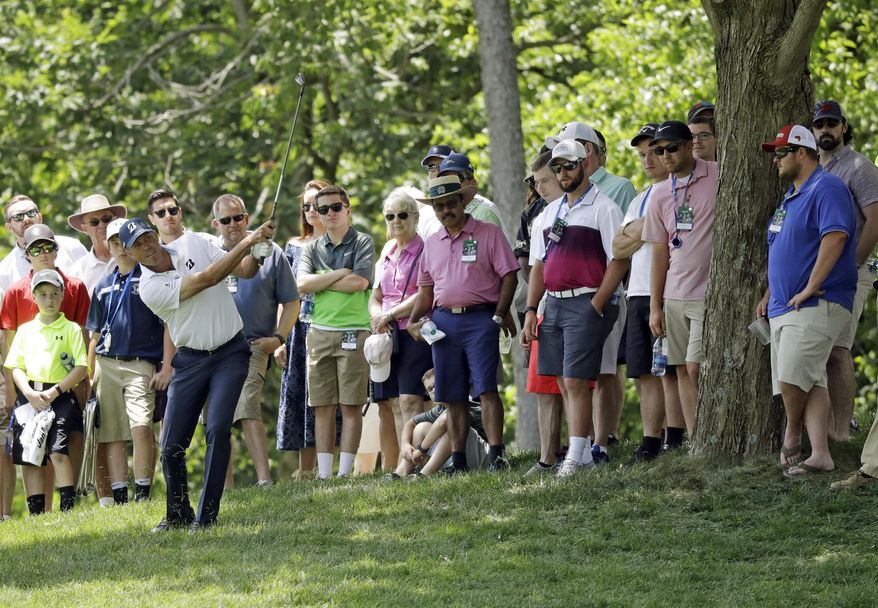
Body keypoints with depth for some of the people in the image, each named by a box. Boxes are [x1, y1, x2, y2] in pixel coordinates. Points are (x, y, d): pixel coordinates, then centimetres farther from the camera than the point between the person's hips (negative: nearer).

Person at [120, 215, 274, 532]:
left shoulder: (192, 243, -1)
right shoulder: (149, 288, -13)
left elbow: (244, 270, 1)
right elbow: (206, 279, -22)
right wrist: (247, 242, -25)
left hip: (230, 353, 0)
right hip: (190, 360, 0)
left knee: (218, 429, -16)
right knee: (172, 445, -2)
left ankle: (207, 515, -12)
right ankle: (178, 515, 19)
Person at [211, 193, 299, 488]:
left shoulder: (269, 253, 6)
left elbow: (291, 301, 10)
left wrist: (278, 338, -4)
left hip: (252, 346, -3)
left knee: (247, 407, -23)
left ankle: (264, 480, -29)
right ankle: (225, 487, 11)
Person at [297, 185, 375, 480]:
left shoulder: (362, 243, 2)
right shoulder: (312, 248, 14)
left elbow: (359, 282, -14)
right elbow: (303, 284, -2)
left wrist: (320, 281, -4)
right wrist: (342, 274, -8)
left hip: (354, 331, -4)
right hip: (320, 331, 4)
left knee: (351, 406, -4)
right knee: (322, 407, 2)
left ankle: (345, 471, -2)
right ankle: (324, 474, 4)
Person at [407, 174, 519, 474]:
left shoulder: (488, 233, 1)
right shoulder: (431, 244, 17)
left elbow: (509, 277, -3)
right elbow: (426, 289, 22)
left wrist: (499, 315, -11)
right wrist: (413, 321, 7)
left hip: (480, 317, -5)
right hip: (443, 320, 5)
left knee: (485, 389, -13)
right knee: (453, 397, 6)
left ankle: (497, 454, -17)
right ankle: (458, 461, 9)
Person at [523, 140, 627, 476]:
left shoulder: (604, 208, -3)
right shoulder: (548, 214, 18)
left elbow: (619, 261, -9)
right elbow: (538, 265, 19)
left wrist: (596, 306, -14)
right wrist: (531, 310, 10)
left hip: (587, 303, -7)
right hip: (554, 304, 7)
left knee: (576, 381, -12)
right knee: (565, 384, 7)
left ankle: (577, 457, -13)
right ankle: (585, 453, 12)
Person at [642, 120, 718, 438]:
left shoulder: (718, 178, -6)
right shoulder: (661, 195, 11)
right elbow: (660, 252, 14)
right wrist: (655, 306, 11)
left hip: (711, 293, -6)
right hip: (675, 297, 6)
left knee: (696, 367, -13)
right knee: (683, 370, 5)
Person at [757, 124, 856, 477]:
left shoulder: (827, 190, -10)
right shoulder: (792, 196, 22)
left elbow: (835, 237, -23)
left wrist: (809, 289, -23)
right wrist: (769, 296, 24)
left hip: (816, 305, -9)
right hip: (783, 308, 9)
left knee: (793, 375, -18)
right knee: (809, 381, 1)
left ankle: (792, 434, 3)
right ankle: (819, 454, -4)